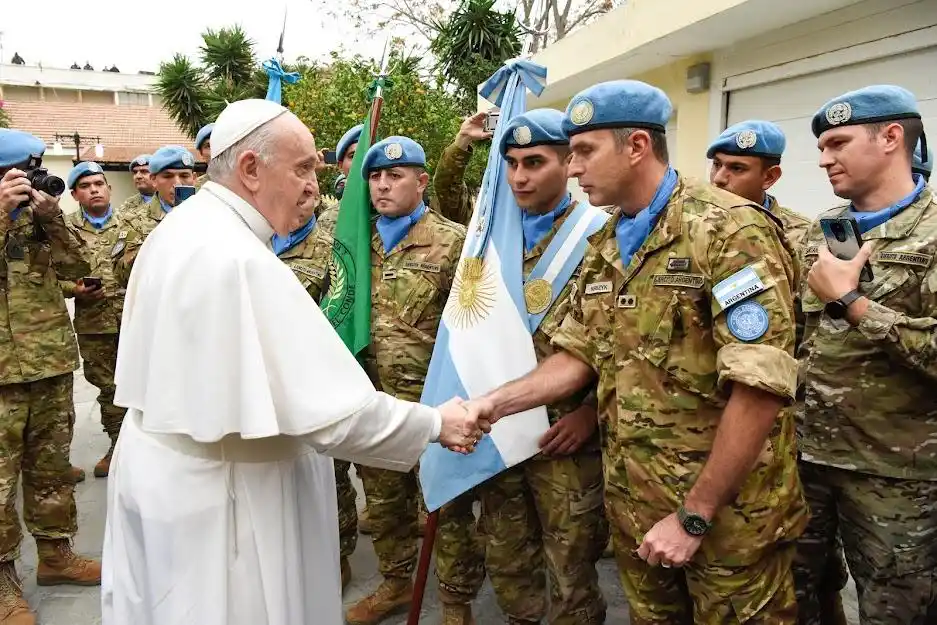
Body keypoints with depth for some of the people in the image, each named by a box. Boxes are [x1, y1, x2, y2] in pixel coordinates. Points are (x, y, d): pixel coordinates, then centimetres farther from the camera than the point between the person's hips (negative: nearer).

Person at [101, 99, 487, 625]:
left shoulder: (178, 230, 4)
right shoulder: (241, 259, -26)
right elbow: (332, 410, -28)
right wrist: (437, 424, -17)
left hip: (160, 470, 9)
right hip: (216, 495, -9)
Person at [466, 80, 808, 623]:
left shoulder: (730, 232, -18)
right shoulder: (605, 248, 8)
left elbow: (761, 388, -23)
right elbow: (578, 358, 10)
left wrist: (694, 515, -20)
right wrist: (495, 403, -5)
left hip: (728, 516, -7)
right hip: (634, 506, 7)